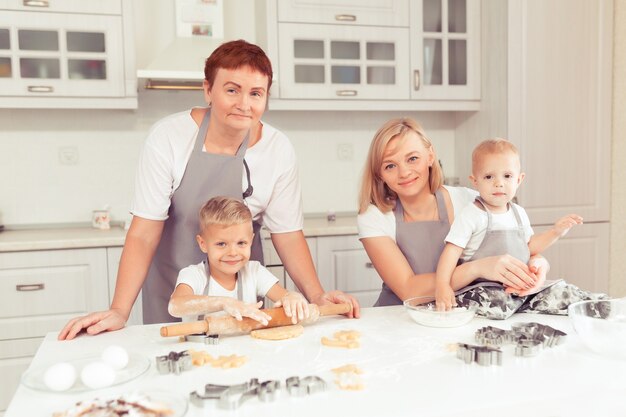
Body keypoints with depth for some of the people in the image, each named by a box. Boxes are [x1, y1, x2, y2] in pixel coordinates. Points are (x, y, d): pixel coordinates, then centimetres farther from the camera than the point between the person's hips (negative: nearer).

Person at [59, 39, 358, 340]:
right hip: (170, 289, -1)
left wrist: (317, 296, -21)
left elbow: (287, 234, -8)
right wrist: (119, 312, -25)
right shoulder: (168, 137, -19)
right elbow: (144, 233, -17)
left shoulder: (279, 150, -13)